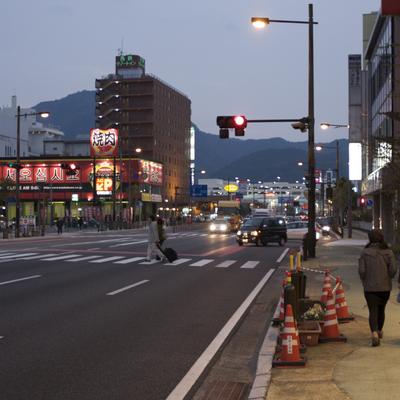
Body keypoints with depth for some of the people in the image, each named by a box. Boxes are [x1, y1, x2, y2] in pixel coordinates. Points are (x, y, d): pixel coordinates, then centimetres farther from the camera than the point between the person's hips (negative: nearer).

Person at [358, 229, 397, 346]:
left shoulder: (365, 252, -8)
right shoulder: (388, 252, -4)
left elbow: (361, 270, -11)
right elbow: (393, 269, -10)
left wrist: (365, 281, 7)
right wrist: (387, 278, 10)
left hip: (370, 287, -2)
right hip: (385, 287, 2)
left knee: (373, 311, -2)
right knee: (381, 309, 22)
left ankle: (374, 333, -23)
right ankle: (379, 330, 39)